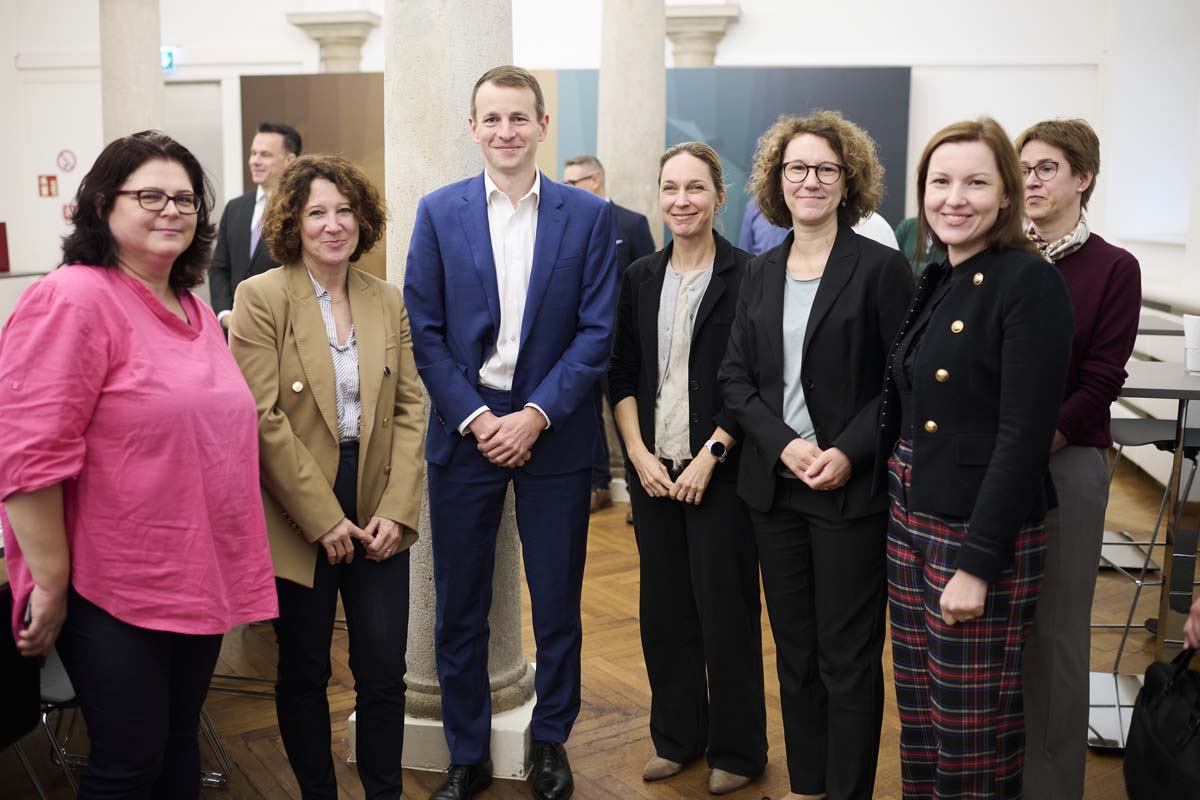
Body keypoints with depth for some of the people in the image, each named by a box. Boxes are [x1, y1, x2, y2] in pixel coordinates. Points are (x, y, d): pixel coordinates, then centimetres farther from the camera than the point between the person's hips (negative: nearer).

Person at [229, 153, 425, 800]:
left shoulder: (388, 300, 7)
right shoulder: (260, 298, -6)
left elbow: (409, 410, 5)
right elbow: (263, 419, -12)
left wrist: (396, 509, -5)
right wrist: (325, 520, -13)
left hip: (377, 514, 3)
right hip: (298, 520, -3)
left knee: (385, 672, 5)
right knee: (303, 673, 10)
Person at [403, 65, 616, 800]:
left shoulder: (589, 215, 1)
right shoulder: (439, 212, 3)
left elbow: (597, 331, -4)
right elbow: (425, 331, 0)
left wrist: (536, 415, -12)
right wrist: (476, 419, -10)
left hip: (554, 433, 0)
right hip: (465, 432, 1)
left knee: (557, 601, 10)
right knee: (460, 606, 9)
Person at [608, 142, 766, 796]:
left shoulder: (748, 277, -5)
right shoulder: (640, 279, 8)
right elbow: (620, 373, 9)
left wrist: (710, 457, -13)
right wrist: (639, 454, -2)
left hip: (719, 471, -4)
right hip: (652, 469, 4)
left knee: (726, 608, 4)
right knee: (664, 607, 11)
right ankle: (677, 736, 29)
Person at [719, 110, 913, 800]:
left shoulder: (882, 267, -6)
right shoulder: (761, 274, 9)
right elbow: (736, 377, 7)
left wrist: (849, 453, -19)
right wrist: (784, 444, -9)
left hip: (852, 489, -5)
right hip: (775, 484, 5)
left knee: (848, 658, 4)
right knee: (794, 649, 16)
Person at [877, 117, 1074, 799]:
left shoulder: (1030, 283, -14)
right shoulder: (935, 284, 10)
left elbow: (1025, 435, -19)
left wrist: (979, 562, -20)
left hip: (983, 530, -7)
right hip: (911, 518, 7)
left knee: (971, 730, 5)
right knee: (918, 707, 17)